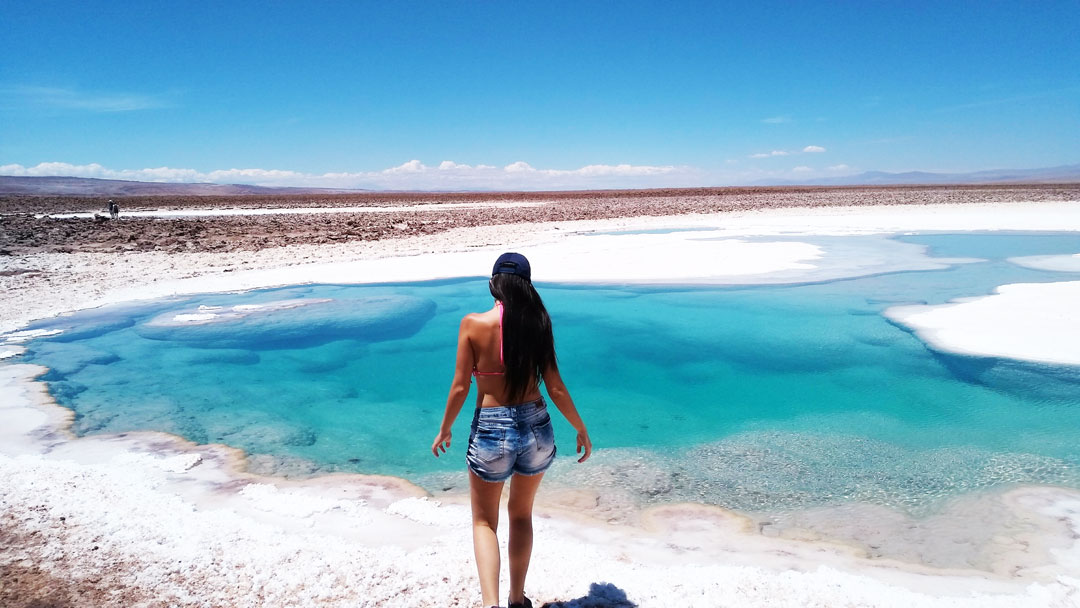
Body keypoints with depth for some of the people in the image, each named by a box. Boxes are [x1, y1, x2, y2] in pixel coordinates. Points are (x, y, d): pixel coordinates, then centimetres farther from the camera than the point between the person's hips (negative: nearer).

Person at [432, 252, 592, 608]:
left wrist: (444, 431, 7)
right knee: (521, 515, 25)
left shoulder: (473, 324, -10)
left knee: (484, 521, 17)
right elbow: (555, 388, -3)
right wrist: (581, 430, 9)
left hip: (491, 431, -2)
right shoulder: (537, 323, -4)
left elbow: (460, 387, -9)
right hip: (536, 429, 3)